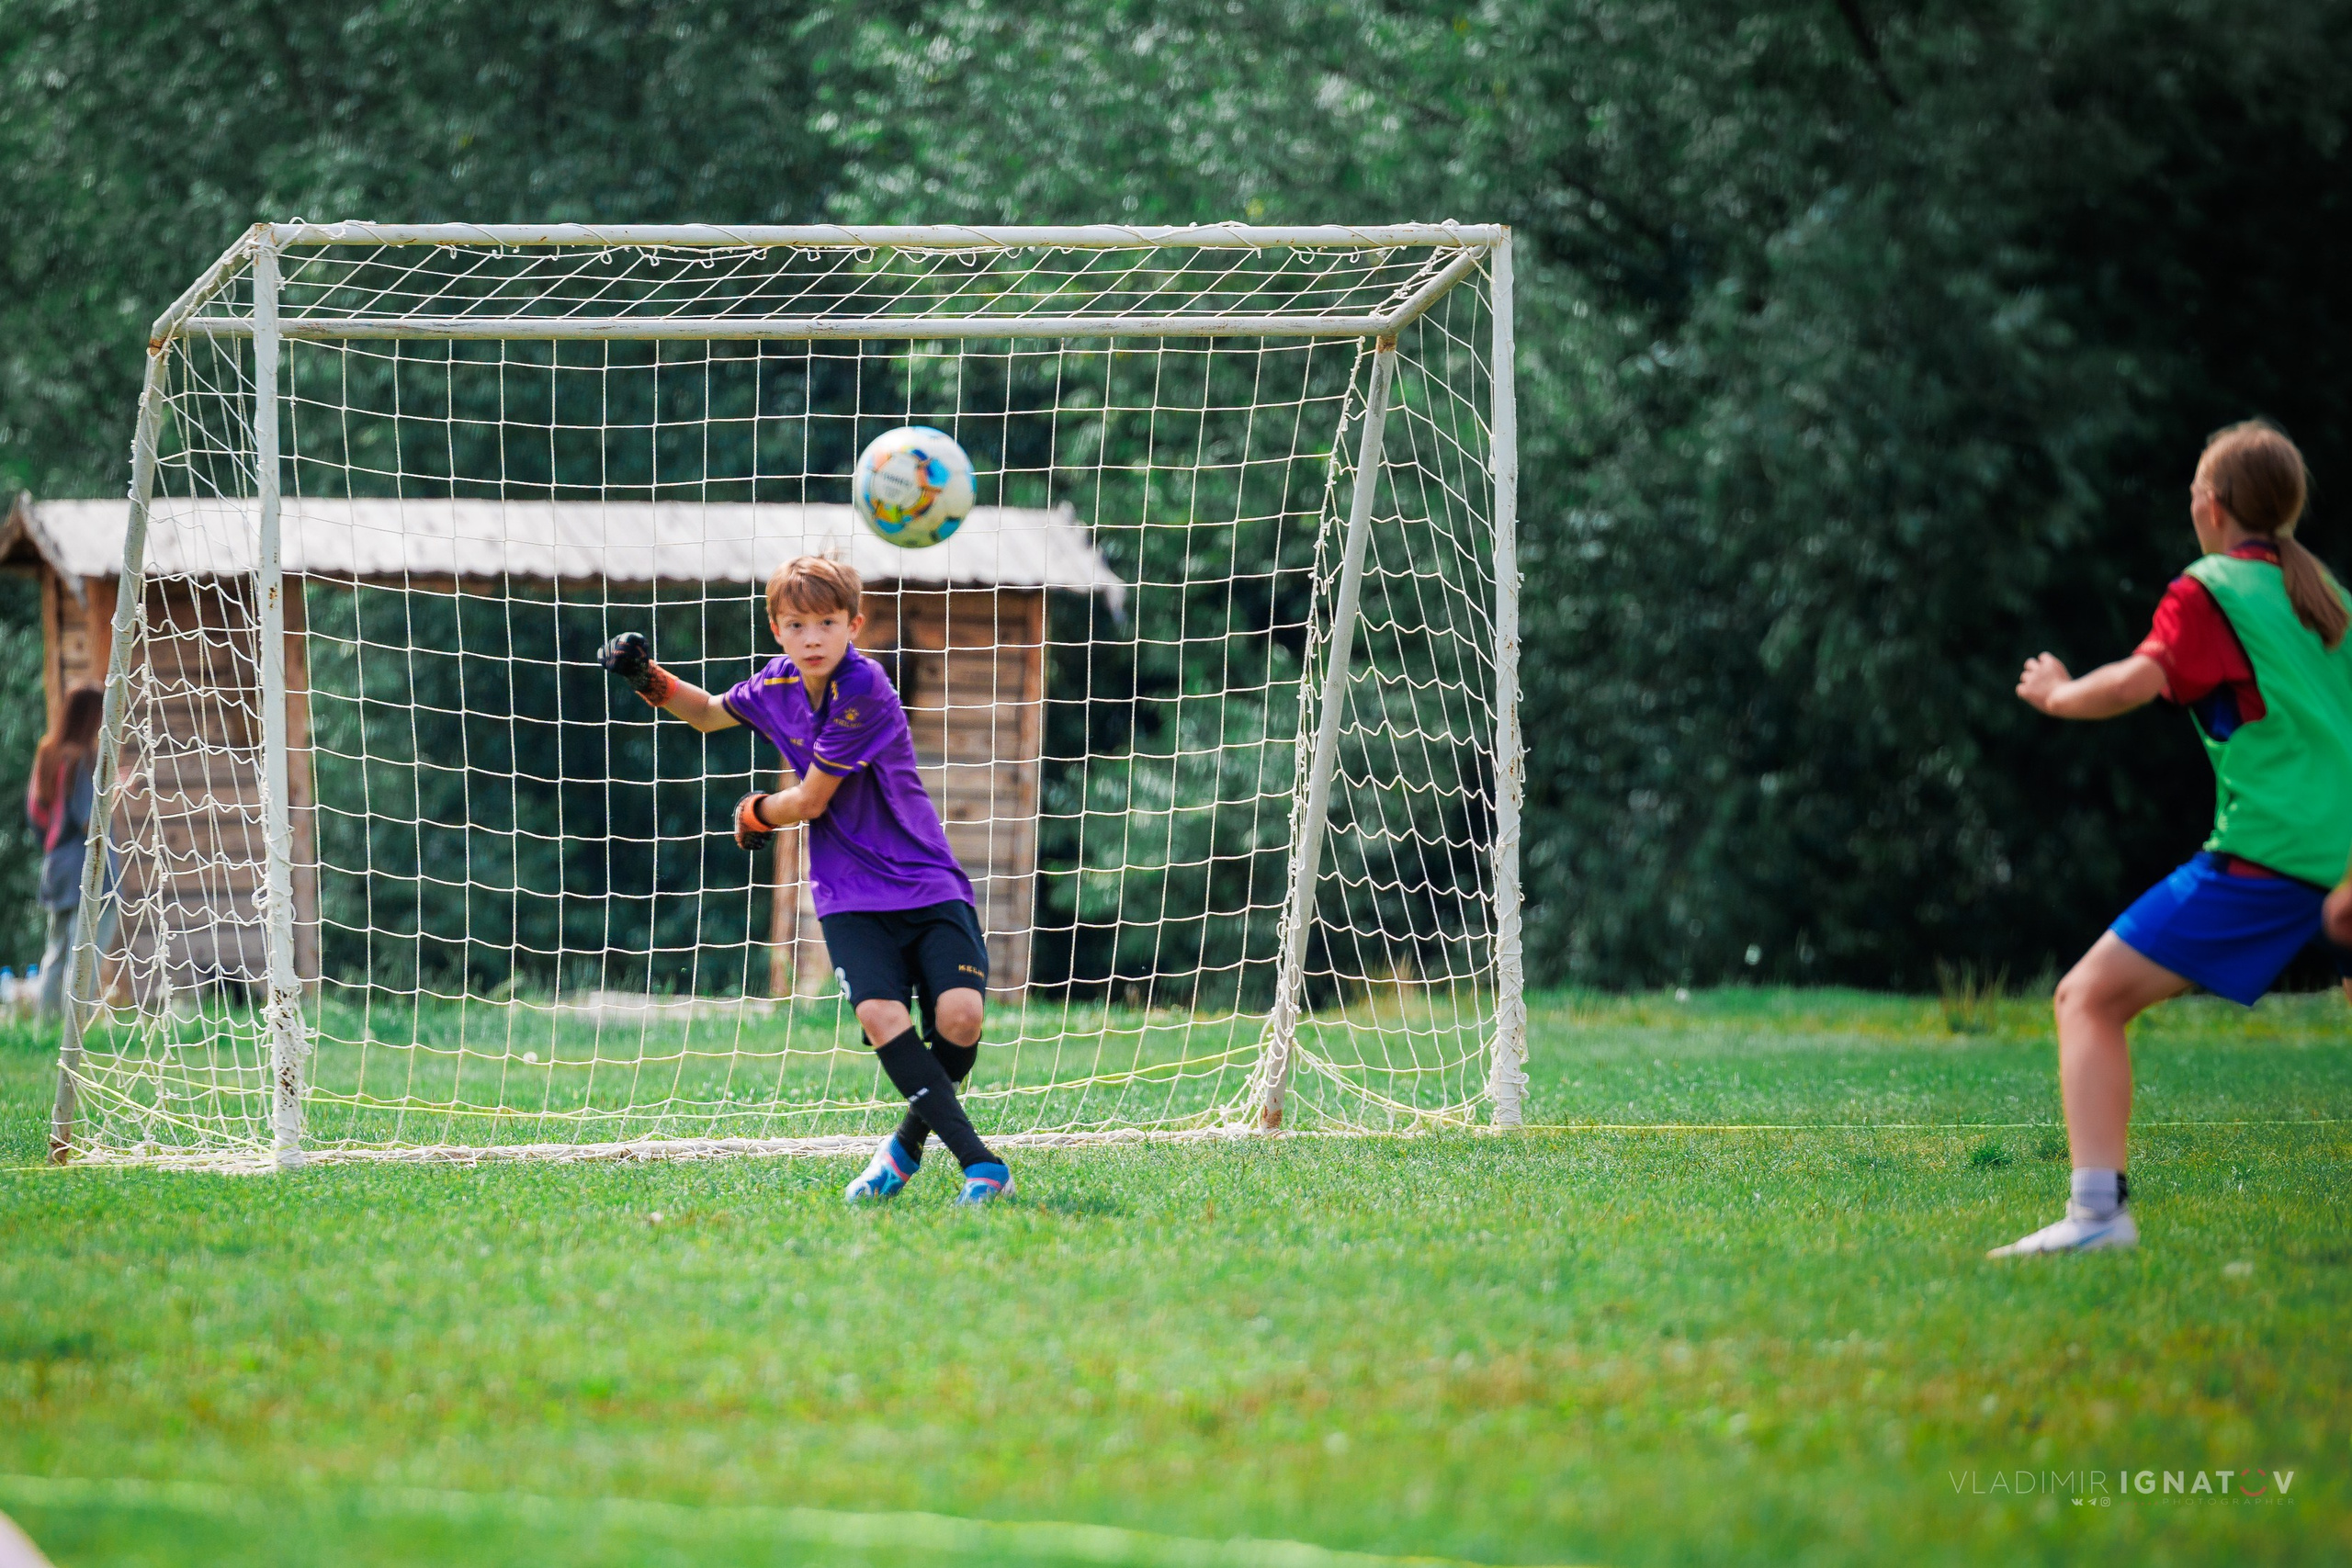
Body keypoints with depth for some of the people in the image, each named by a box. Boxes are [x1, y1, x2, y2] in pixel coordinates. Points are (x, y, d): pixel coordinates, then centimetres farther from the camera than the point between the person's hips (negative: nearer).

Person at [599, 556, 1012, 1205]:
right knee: (880, 1016, -22)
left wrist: (755, 813, 8)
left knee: (960, 1015, -23)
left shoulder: (864, 691, -17)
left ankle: (912, 1139, 5)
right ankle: (981, 1164, -21)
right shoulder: (778, 684, 4)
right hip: (851, 895, 4)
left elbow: (810, 802, -13)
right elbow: (709, 713, 28)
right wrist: (651, 680, 10)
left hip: (927, 883, -4)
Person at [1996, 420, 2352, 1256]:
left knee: (2089, 999, -7)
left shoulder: (2210, 592, -2)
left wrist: (2058, 694, 0)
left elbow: (2138, 680, -19)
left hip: (2267, 854, -7)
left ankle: (2099, 1208, -24)